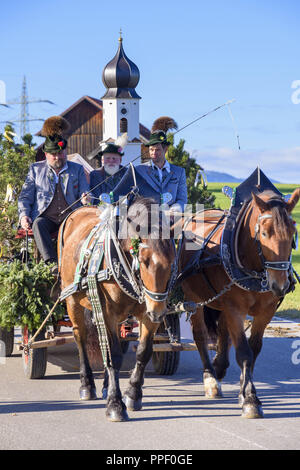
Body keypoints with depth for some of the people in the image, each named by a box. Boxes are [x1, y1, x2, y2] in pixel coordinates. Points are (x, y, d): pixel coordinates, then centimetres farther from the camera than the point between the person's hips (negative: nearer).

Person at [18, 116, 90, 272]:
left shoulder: (77, 170, 17)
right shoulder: (36, 169, 17)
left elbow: (84, 195, 13)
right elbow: (25, 196, 14)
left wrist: (85, 200, -13)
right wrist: (24, 215, -5)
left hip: (70, 217, 0)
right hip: (46, 218, 0)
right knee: (38, 224, -35)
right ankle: (53, 263, -49)